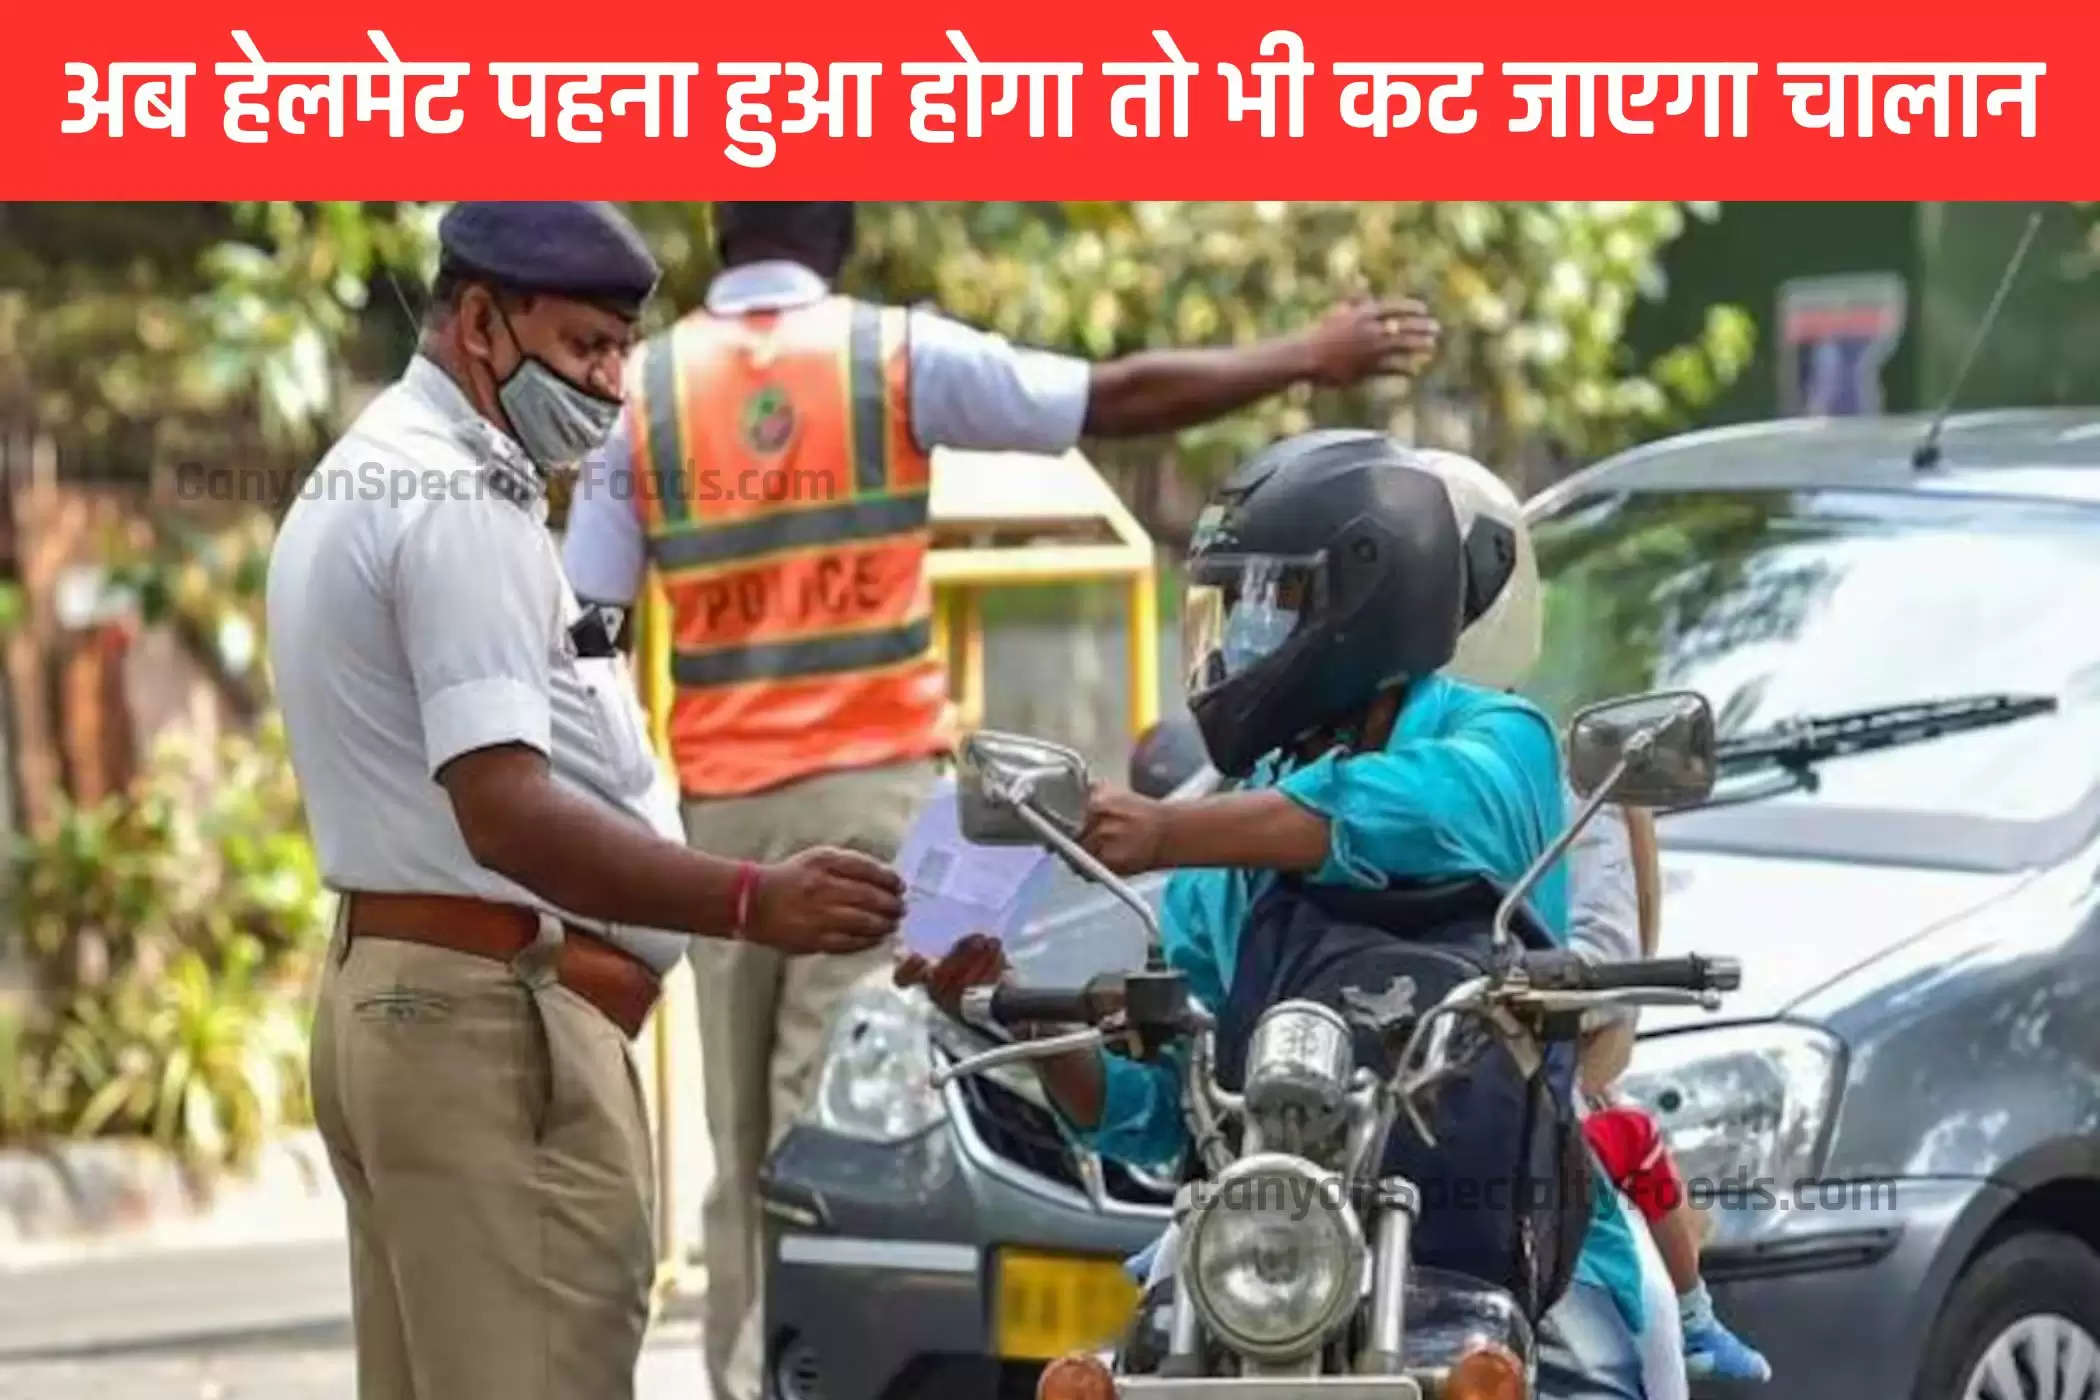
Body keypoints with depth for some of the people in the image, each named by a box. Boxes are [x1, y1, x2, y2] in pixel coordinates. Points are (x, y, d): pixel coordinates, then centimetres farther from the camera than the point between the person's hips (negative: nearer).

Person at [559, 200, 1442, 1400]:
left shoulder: (646, 390, 4)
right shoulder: (896, 356, -2)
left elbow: (581, 622, 2)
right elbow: (1119, 400, -2)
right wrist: (1306, 359, 8)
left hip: (721, 803, 3)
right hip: (870, 785, -3)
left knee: (743, 1137, 9)